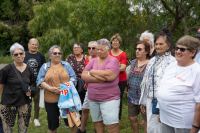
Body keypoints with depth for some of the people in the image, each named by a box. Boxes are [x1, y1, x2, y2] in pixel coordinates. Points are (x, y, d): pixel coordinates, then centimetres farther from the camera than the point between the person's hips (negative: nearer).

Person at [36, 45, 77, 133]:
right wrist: (50, 88, -15)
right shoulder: (45, 66, 8)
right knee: (52, 122, 9)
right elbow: (40, 81, 1)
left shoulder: (66, 65, 9)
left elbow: (73, 78, 4)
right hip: (51, 100, 0)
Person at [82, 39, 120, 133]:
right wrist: (97, 79, -16)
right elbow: (83, 75, 1)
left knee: (111, 125, -5)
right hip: (93, 99, 5)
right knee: (97, 122, 16)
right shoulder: (93, 61, 10)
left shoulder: (113, 61, -6)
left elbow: (108, 75, -23)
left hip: (109, 99, -5)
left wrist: (92, 72, -9)